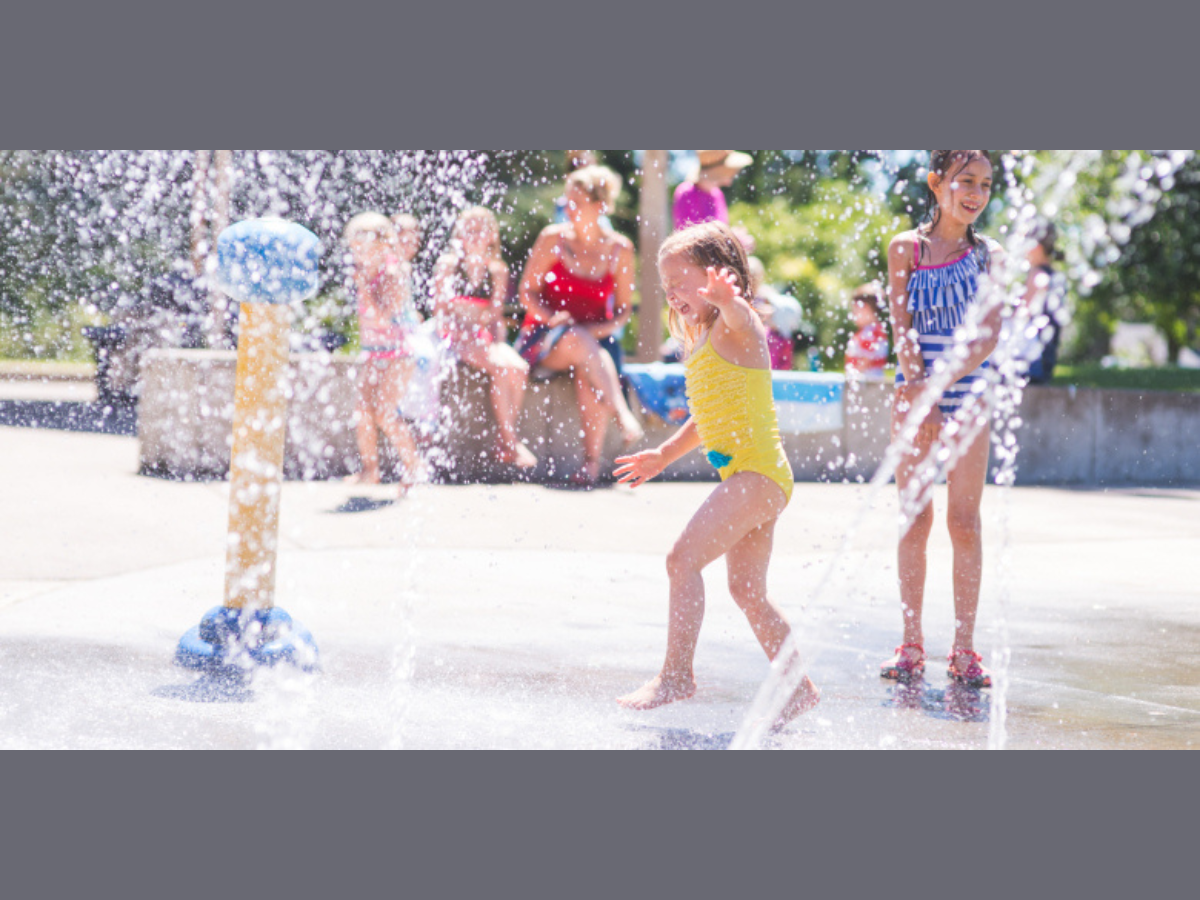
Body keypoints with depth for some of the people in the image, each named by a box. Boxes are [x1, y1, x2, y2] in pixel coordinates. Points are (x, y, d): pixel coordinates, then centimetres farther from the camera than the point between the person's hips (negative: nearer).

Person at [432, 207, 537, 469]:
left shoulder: (497, 271, 12)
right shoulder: (448, 265, 2)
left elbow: (494, 316, 11)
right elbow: (442, 309, -1)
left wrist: (497, 340, -7)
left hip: (485, 337, 4)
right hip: (456, 338, -4)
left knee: (519, 368, -24)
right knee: (499, 367, -29)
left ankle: (504, 444, -18)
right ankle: (510, 442, -20)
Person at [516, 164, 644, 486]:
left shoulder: (619, 249, 3)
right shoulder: (553, 238, 0)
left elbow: (623, 312, 5)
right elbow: (527, 292, 3)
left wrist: (597, 330, -14)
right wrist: (552, 316, -17)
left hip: (595, 339, 1)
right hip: (545, 337, -1)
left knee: (588, 370, -36)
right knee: (578, 340, -37)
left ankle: (592, 460, -33)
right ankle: (622, 413, -46)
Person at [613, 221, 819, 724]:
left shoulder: (737, 328, -9)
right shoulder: (703, 343, 20)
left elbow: (742, 320, -37)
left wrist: (727, 300, -59)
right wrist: (664, 455, 35)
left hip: (757, 471, -11)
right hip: (747, 476, 11)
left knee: (683, 557, -17)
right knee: (748, 591, 14)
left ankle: (676, 674, -14)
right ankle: (799, 687, 21)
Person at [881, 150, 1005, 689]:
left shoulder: (988, 256, 4)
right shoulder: (906, 248, 2)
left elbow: (989, 334, -6)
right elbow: (902, 327, -5)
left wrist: (941, 380, -20)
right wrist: (918, 390, -17)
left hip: (967, 396, 0)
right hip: (914, 394, 0)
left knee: (965, 522, -1)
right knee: (914, 519, 2)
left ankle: (964, 649, 4)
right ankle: (911, 645, 7)